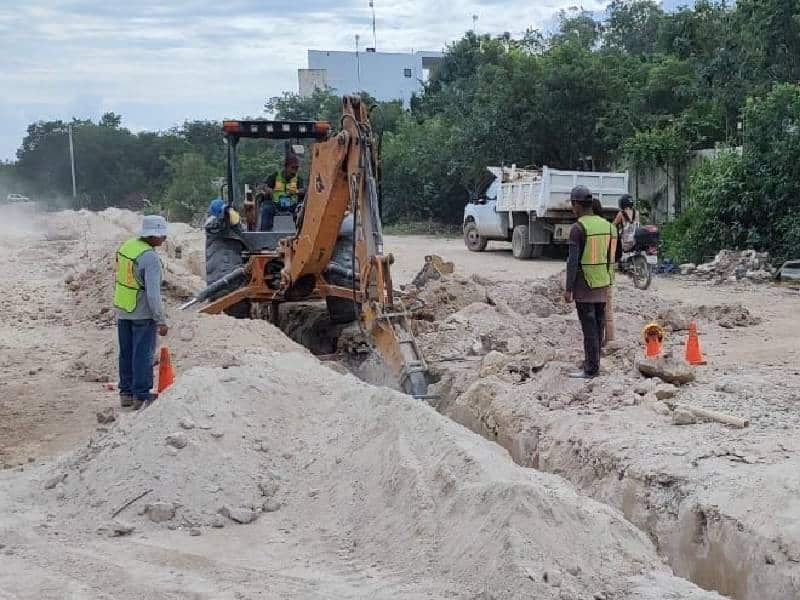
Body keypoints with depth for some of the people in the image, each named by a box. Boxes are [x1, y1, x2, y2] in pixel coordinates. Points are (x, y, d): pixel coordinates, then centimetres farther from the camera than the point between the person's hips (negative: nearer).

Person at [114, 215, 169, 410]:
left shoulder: (126, 246, 4)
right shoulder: (150, 257, -21)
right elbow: (153, 293, -23)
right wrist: (161, 320, -18)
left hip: (122, 311, 8)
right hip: (143, 314, -8)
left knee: (126, 353, 15)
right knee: (143, 355, 1)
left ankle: (126, 393, 24)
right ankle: (141, 396, 6)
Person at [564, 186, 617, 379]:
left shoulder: (578, 228, -14)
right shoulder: (606, 225, 8)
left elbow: (573, 261, -17)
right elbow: (610, 258, 13)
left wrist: (568, 289, -13)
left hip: (584, 285, -7)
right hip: (602, 284, 7)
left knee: (589, 327, -4)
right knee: (598, 325, 13)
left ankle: (591, 369, 0)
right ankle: (591, 362, 23)